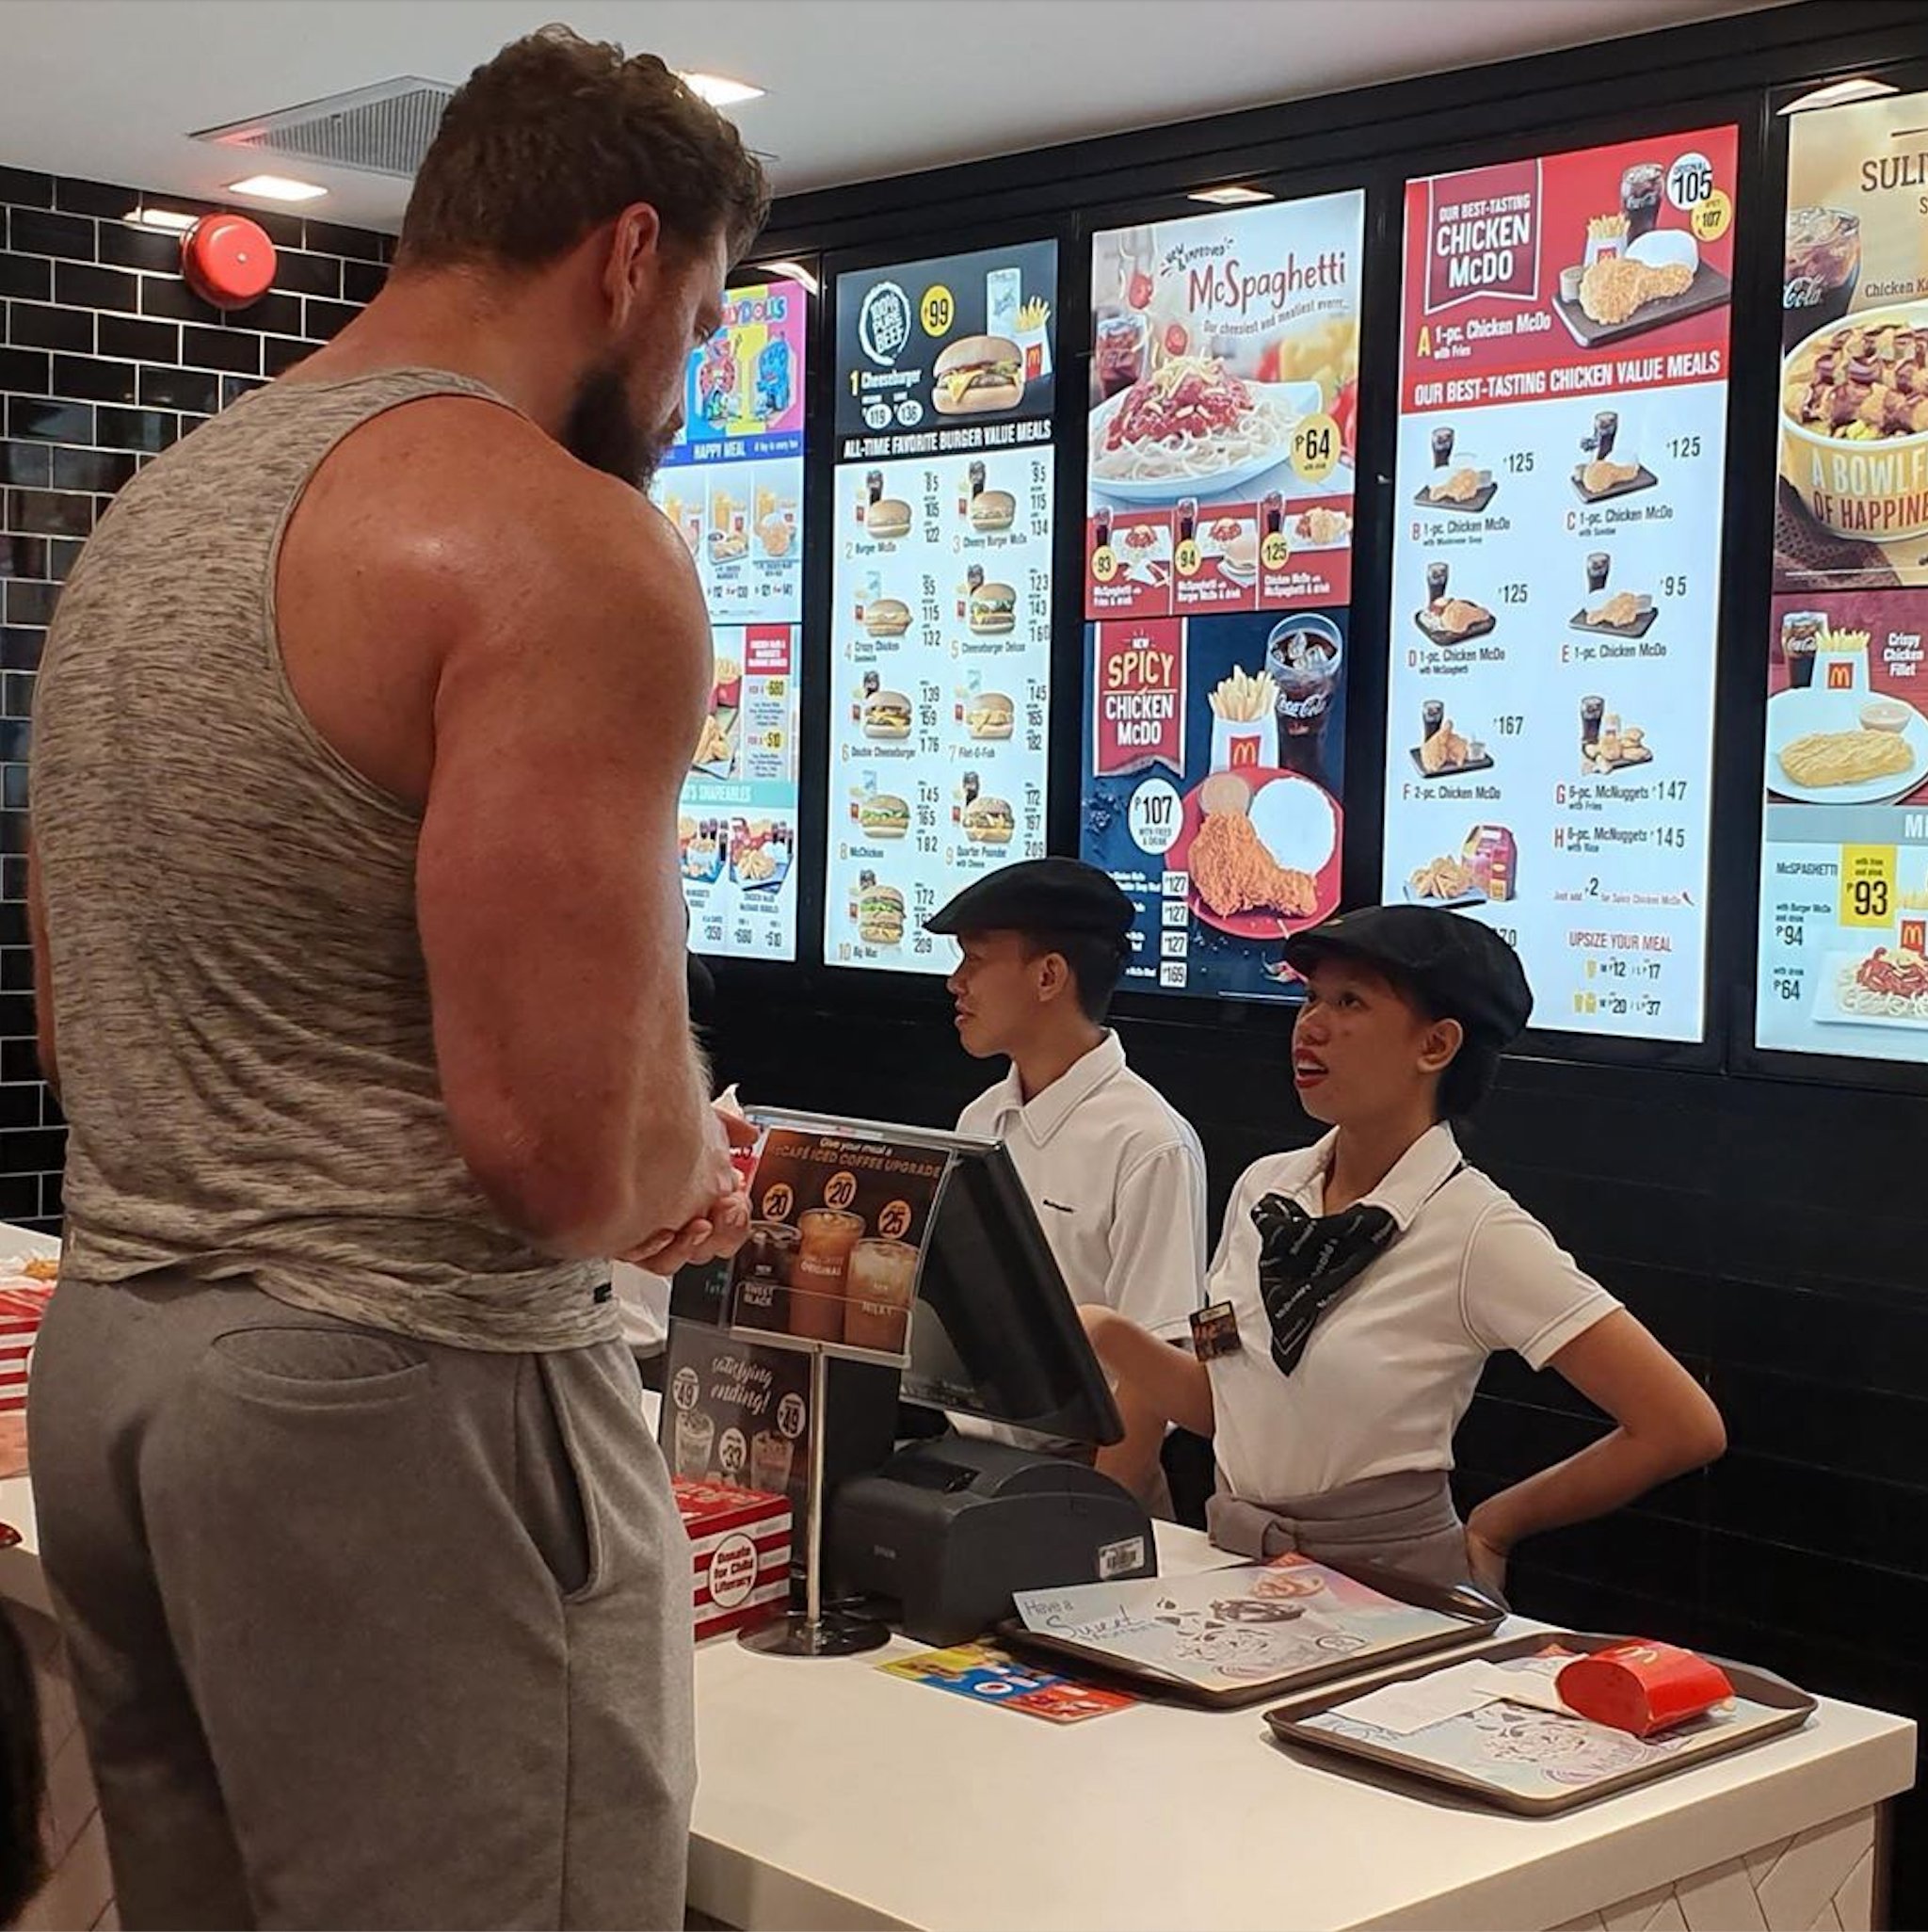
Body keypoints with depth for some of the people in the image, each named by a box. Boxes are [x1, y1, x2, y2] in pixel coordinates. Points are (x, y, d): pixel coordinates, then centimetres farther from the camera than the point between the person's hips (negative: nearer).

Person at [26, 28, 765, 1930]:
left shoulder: (152, 510, 13)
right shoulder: (561, 539, -15)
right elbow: (565, 1144, -23)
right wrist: (698, 1175, 1)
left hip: (105, 1354, 9)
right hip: (397, 1403, -9)